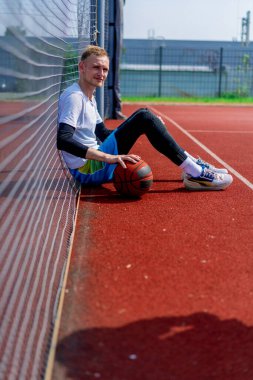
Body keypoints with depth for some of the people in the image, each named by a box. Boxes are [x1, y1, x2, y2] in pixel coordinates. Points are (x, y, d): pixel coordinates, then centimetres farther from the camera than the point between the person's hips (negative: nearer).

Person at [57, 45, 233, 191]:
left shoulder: (89, 98, 15)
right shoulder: (74, 97, -15)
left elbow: (104, 134, 21)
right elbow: (62, 140, -29)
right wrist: (107, 157, -36)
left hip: (95, 164, 10)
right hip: (87, 170, -10)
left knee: (144, 116, 9)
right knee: (144, 118, -17)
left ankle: (191, 164, 8)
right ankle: (195, 174, -14)